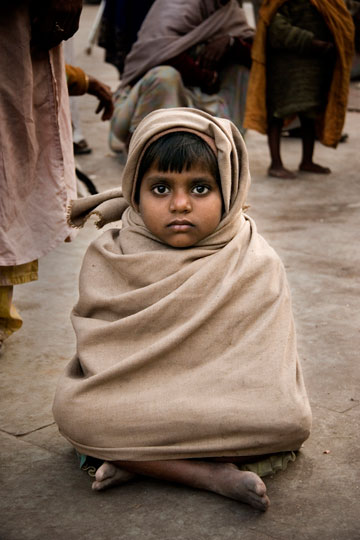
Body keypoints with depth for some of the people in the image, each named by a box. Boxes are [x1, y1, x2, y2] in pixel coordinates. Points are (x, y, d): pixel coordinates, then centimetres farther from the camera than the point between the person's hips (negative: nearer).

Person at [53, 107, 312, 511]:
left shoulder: (257, 267, -8)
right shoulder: (108, 260, -4)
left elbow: (263, 370, -9)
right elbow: (96, 356, -1)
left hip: (224, 408, 0)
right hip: (131, 401, 1)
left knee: (291, 421, -27)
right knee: (70, 407, -27)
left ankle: (135, 458, -23)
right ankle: (211, 474, -25)